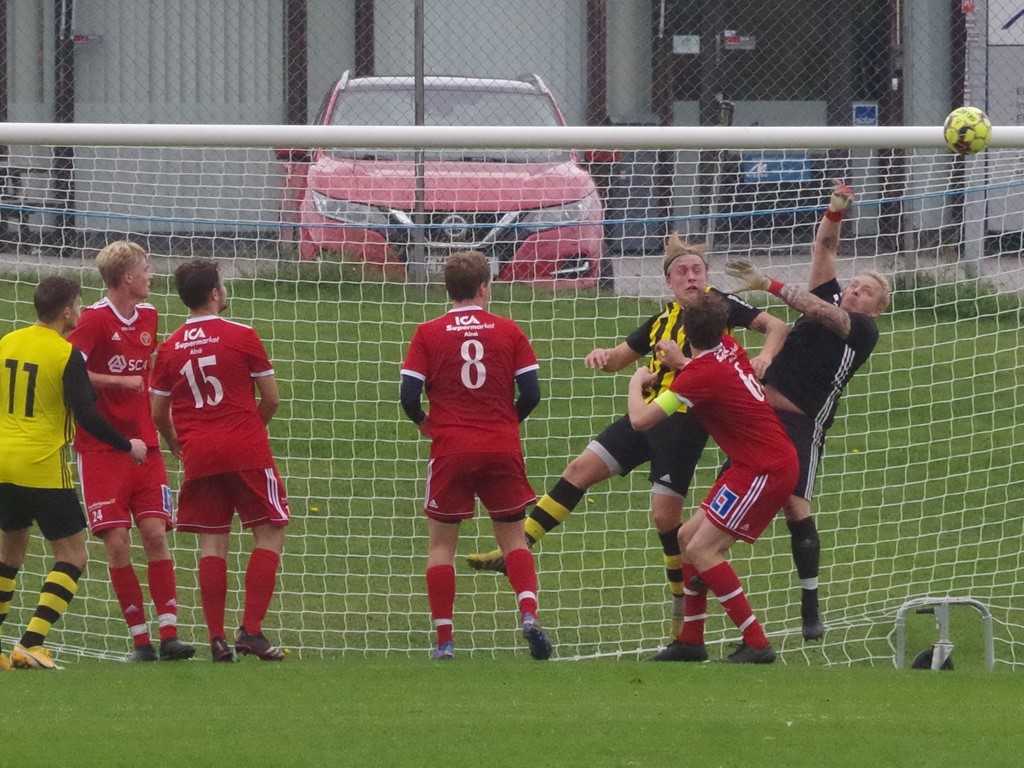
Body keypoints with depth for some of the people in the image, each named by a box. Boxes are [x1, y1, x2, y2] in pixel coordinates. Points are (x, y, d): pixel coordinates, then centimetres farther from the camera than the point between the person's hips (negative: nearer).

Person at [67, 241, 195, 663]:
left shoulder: (148, 316, 11)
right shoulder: (96, 319, -9)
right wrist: (119, 381, -16)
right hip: (101, 449, -5)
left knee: (155, 533, -6)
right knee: (117, 542, -6)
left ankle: (169, 633, -7)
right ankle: (140, 639, -1)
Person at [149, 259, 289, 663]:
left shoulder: (169, 348, 5)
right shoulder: (241, 336, -4)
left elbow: (158, 413, 10)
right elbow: (271, 399, 0)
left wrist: (178, 448, 28)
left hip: (197, 454, 4)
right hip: (246, 450, -4)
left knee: (212, 543, 7)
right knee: (269, 534, 4)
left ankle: (216, 638, 0)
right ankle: (251, 630, -8)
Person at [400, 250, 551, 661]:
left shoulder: (428, 334, -1)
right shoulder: (509, 331, 1)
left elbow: (409, 396, -6)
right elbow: (531, 393, 0)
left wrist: (424, 423, 15)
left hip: (450, 450, -1)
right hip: (502, 449, 1)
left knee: (441, 542, 9)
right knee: (513, 538, 11)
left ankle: (444, 639, 3)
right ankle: (529, 615, -12)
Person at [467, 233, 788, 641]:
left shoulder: (717, 304, -2)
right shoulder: (662, 320, 16)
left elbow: (775, 325, -6)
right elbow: (620, 356, 25)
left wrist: (765, 355, -27)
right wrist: (602, 356, 2)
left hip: (686, 420, -7)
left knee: (665, 513, -7)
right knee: (580, 469, 4)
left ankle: (684, 606, 11)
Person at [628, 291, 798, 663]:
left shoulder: (699, 375, -19)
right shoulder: (728, 348, 5)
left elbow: (640, 419, -19)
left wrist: (636, 383, 0)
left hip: (764, 471, -9)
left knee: (701, 549, -13)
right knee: (689, 537, 13)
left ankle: (757, 643, -14)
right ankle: (691, 640, 18)